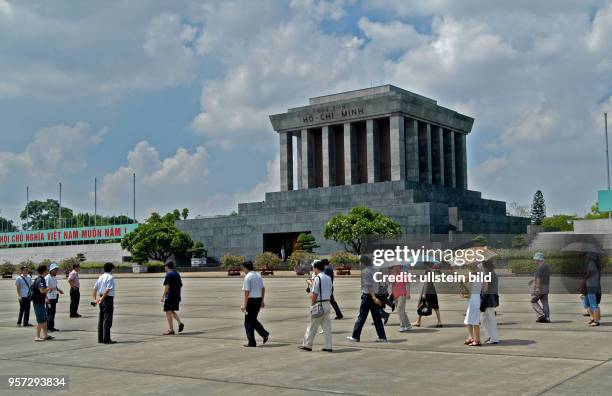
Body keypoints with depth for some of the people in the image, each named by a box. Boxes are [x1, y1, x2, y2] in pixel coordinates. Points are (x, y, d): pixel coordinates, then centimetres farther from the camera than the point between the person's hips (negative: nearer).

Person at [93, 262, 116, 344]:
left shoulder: (101, 277, 12)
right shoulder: (110, 277, -13)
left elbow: (95, 289, 13)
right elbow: (107, 290, -21)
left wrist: (95, 299, 12)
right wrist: (101, 299, -18)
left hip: (102, 299, 8)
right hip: (108, 299, -8)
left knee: (101, 319, 12)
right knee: (107, 320, -5)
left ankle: (100, 338, 18)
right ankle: (106, 339, -4)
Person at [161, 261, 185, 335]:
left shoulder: (169, 274, -11)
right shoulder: (177, 274, 15)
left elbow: (167, 286, -17)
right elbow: (180, 286, 18)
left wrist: (163, 296, -13)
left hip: (170, 297, -8)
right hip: (177, 297, 8)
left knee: (168, 312, -1)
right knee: (172, 311, 20)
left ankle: (171, 330, -1)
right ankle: (180, 323, 2)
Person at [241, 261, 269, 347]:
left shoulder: (247, 277, -14)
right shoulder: (258, 275, 11)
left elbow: (246, 292, -19)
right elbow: (263, 289, 16)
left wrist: (244, 305, -18)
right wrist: (262, 301, 22)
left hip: (251, 300, -8)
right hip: (259, 299, 8)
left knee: (248, 322, 3)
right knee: (253, 319, 22)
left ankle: (252, 343, 5)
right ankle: (264, 334, 8)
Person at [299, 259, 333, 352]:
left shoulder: (317, 278, -14)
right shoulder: (328, 278, 10)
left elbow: (314, 294, -15)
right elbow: (330, 293, 12)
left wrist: (312, 304, -5)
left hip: (319, 304, -7)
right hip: (328, 303, 7)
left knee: (312, 326, 4)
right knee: (327, 326, 8)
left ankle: (307, 345, 14)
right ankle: (328, 347, 8)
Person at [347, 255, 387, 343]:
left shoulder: (365, 271, -13)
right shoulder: (374, 270, 12)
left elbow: (368, 286, -19)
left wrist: (373, 297, -25)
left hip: (367, 296, -8)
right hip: (374, 295, 8)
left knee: (361, 316, -1)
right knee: (377, 317, 7)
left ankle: (355, 336, 6)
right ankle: (382, 337, 6)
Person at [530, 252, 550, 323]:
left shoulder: (539, 267, -17)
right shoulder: (547, 266, 12)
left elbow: (539, 278, -22)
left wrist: (537, 288, -24)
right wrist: (533, 279, 36)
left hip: (539, 287, -8)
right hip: (546, 287, 9)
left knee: (533, 301, 3)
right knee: (545, 303, 8)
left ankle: (541, 315, -7)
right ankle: (547, 318, 5)